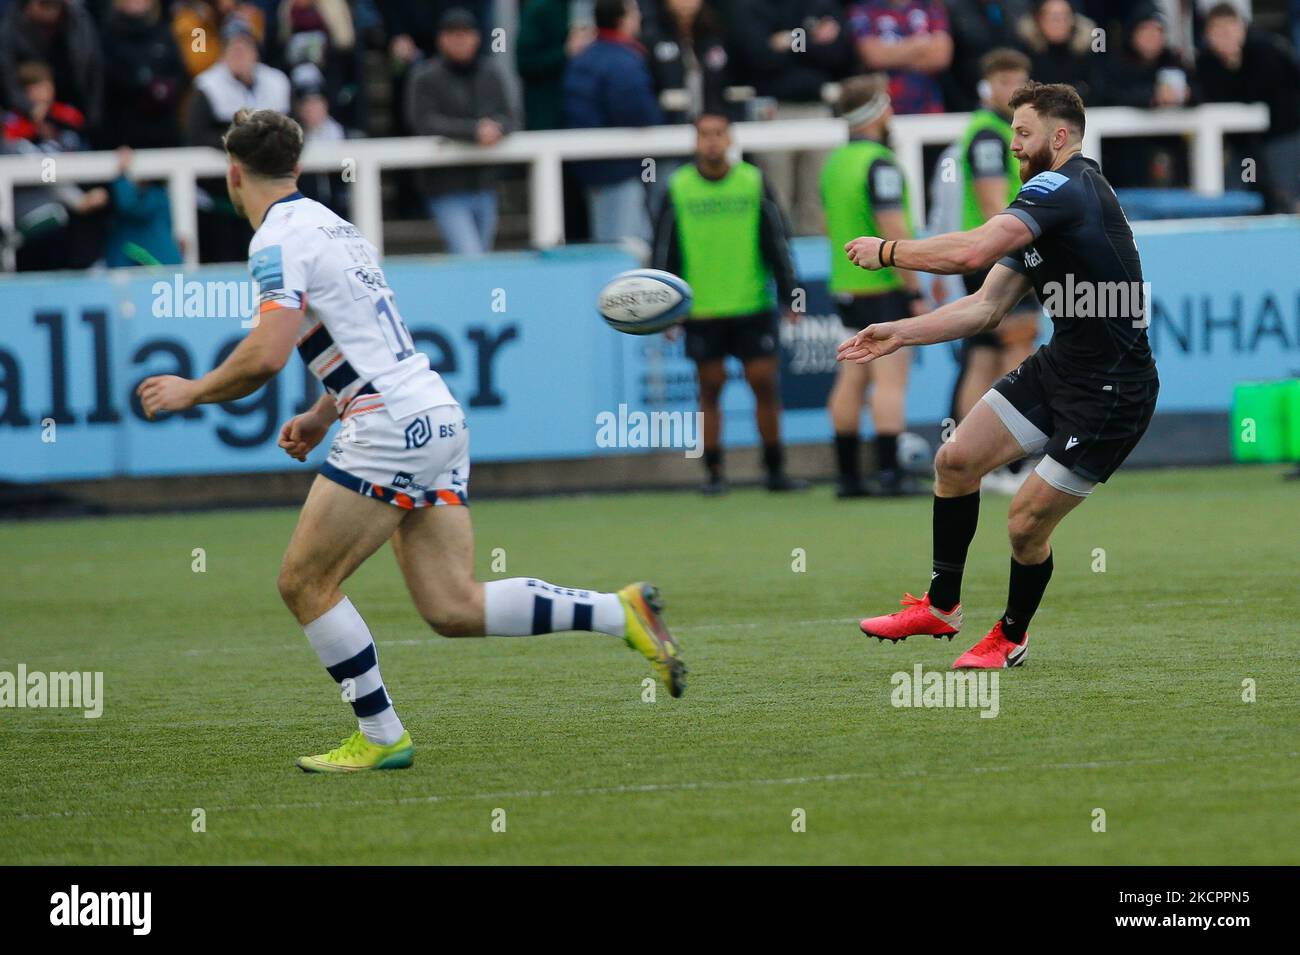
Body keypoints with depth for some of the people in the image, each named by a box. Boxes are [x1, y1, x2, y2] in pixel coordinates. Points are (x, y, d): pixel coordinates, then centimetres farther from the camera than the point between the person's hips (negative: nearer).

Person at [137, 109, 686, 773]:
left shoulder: (279, 240, -9)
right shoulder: (332, 225, 21)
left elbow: (265, 356, -19)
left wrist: (190, 393, -4)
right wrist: (322, 415, 31)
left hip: (394, 430, -9)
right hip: (439, 419, 9)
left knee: (305, 583, 1)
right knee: (454, 610, 4)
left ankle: (381, 736, 5)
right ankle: (623, 613, -4)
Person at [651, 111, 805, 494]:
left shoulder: (754, 182, 3)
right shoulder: (677, 189, 2)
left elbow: (777, 243, 6)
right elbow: (664, 251, 5)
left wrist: (788, 296, 2)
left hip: (753, 306, 0)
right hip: (701, 311, 0)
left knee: (765, 383, -1)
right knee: (710, 388, 3)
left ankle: (775, 470, 9)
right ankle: (714, 473, 9)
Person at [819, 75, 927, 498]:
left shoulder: (834, 162, 12)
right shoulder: (879, 163, -15)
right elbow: (895, 232, -20)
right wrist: (915, 291, -17)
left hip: (847, 286, 9)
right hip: (885, 288, -9)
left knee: (851, 379, 9)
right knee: (891, 380, -9)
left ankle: (848, 475, 9)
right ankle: (889, 472, -14)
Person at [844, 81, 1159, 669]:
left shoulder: (1062, 186, -19)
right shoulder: (1044, 205, 13)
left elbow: (973, 251, -30)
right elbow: (987, 307, 15)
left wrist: (887, 251, -16)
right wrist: (899, 334, 7)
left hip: (1110, 394, -10)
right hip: (1058, 368, 10)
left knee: (1026, 523, -3)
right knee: (955, 460, 7)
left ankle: (1012, 637, 23)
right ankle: (941, 606, 22)